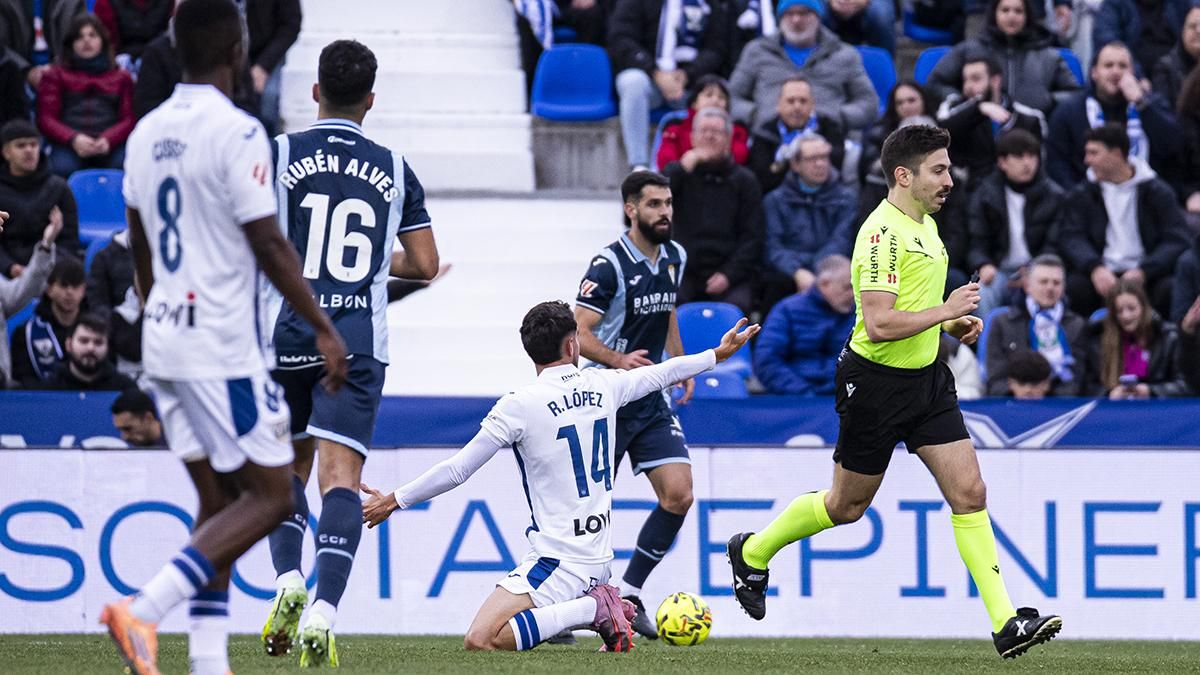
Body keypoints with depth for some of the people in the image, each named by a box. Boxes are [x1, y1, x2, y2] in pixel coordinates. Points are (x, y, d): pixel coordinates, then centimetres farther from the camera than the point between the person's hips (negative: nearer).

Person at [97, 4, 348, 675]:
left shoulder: (147, 133, 10)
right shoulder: (237, 133, -14)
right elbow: (270, 247, -15)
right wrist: (326, 329, -8)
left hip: (165, 344, 8)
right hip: (224, 348, -8)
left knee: (220, 502, 13)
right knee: (270, 496, -3)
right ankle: (145, 609, -17)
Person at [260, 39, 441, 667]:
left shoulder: (277, 154, 0)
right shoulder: (394, 169, 7)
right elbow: (425, 265, 9)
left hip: (287, 334, 0)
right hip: (359, 344, 0)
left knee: (288, 465, 20)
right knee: (340, 475, -6)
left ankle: (287, 580, -1)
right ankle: (324, 609, -23)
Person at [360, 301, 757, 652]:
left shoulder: (519, 406, -13)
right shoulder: (602, 386, 4)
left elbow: (457, 470, -9)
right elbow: (661, 374, 24)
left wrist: (393, 501, 3)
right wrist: (719, 354, 43)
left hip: (557, 562, -7)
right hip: (600, 559, 7)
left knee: (479, 641, -19)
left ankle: (594, 610, -18)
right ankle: (603, 607, 7)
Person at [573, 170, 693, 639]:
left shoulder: (674, 258, 8)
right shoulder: (609, 265, -15)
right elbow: (578, 333, -20)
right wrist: (618, 360, -36)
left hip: (651, 400, 6)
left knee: (678, 495, -9)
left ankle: (630, 594, 3)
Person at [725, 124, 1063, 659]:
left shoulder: (926, 224, 10)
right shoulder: (883, 233, -20)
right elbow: (879, 323, -28)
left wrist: (954, 324, 9)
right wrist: (946, 310, -23)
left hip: (927, 376, 8)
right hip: (876, 381, -8)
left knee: (969, 494, -4)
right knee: (847, 504, 8)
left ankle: (1005, 623, -7)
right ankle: (752, 552, 33)